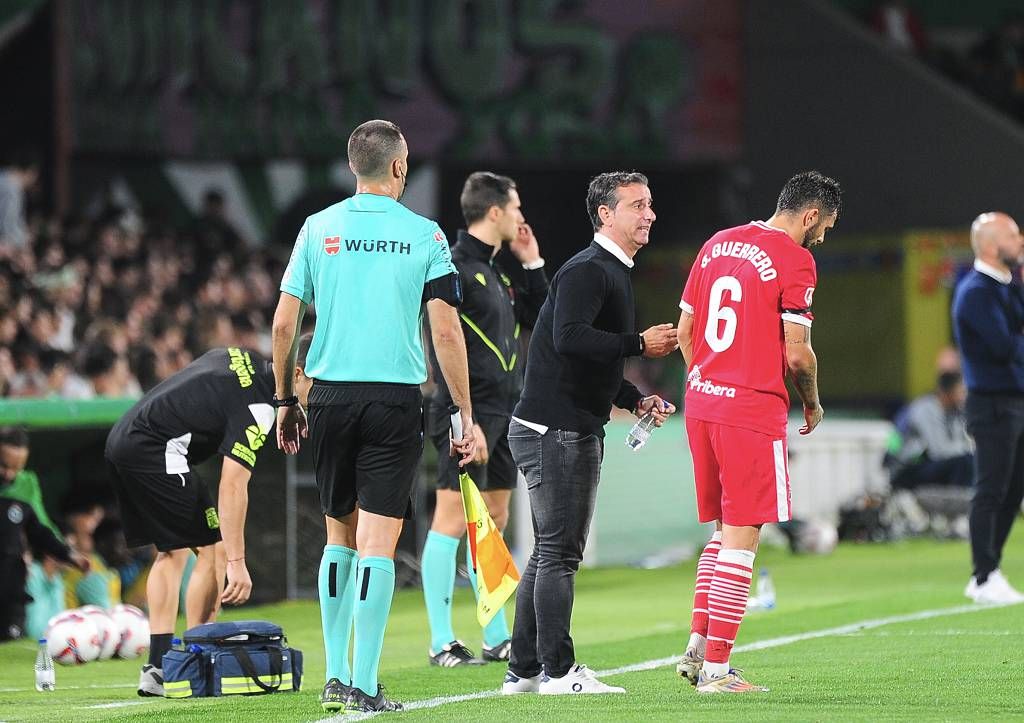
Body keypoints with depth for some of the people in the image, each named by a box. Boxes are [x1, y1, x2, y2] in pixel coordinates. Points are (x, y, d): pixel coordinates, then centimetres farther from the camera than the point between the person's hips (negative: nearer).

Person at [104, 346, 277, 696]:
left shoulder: (241, 358, 13)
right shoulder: (257, 408, -14)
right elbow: (232, 487, -19)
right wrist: (236, 562, -19)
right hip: (156, 453, -10)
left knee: (171, 553, 17)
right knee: (212, 550, -5)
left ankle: (157, 667, 13)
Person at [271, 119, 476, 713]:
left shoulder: (319, 229, 5)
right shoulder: (425, 235, -1)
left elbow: (283, 323, 4)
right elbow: (447, 334, -5)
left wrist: (286, 401, 15)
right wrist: (466, 416, 0)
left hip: (331, 396, 3)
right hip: (396, 398, -3)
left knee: (341, 536, 16)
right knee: (378, 544, -3)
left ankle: (335, 676, 16)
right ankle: (364, 686, -7)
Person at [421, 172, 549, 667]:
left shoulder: (494, 269, 18)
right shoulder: (454, 266, -11)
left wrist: (531, 261, 17)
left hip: (501, 414, 10)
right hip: (469, 412, -10)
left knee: (493, 520, 12)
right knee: (453, 518, -9)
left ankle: (497, 637, 17)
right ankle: (441, 643, -8)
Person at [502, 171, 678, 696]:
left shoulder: (612, 273, 20)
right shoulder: (587, 270, -13)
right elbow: (569, 338, -29)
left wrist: (634, 399, 14)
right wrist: (639, 344, -22)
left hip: (575, 430, 11)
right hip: (554, 430, -11)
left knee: (550, 553, 13)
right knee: (558, 552, -8)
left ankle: (522, 670, 18)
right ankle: (557, 670, -7)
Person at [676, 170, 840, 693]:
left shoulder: (717, 244, 13)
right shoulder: (794, 259, -9)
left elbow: (684, 332, 16)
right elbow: (796, 353, -12)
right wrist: (812, 403, 5)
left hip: (701, 400, 7)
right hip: (753, 410, -7)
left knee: (726, 527, 19)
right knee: (741, 536, -3)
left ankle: (697, 644, 14)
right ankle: (715, 669, -3)